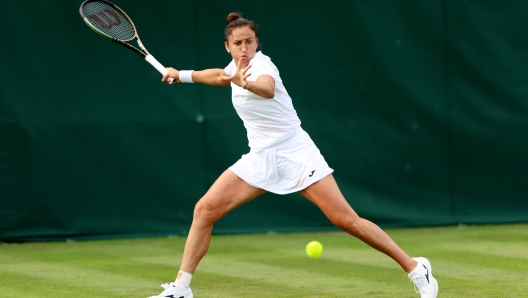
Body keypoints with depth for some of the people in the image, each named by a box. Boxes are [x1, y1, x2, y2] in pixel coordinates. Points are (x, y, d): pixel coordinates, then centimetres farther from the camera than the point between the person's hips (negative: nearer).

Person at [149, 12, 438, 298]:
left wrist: (247, 84, -65)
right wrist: (183, 75, 31)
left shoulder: (261, 65, -17)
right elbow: (220, 75, 35)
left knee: (346, 220, -15)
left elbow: (268, 89, -44)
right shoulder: (237, 65, 6)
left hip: (295, 154, -7)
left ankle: (415, 268, -4)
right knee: (205, 210, -6)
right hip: (260, 158, 7)